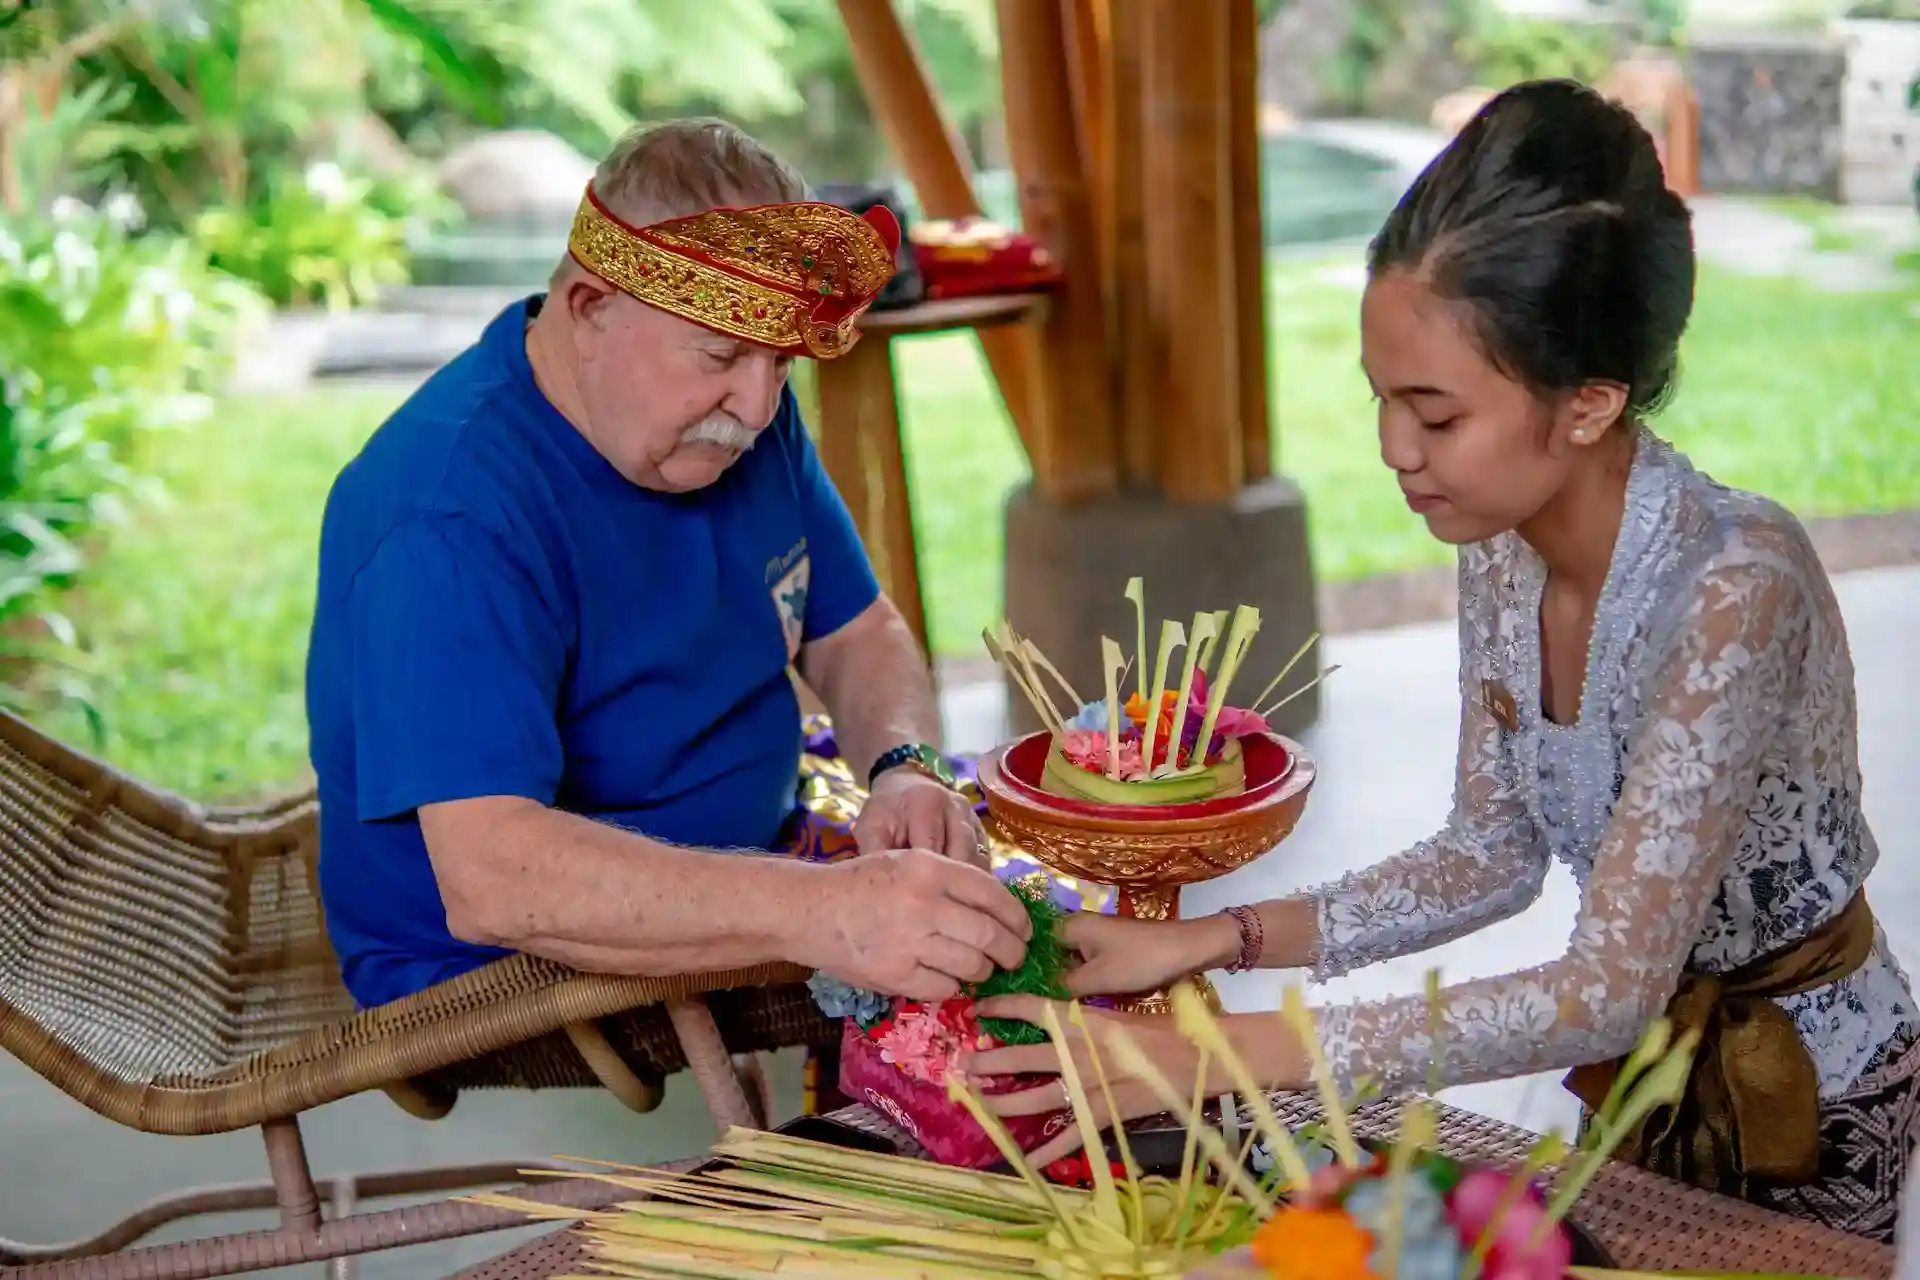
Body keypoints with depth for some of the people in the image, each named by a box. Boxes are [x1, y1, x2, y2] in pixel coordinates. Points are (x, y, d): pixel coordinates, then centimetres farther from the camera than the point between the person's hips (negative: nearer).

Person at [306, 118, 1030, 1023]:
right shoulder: (454, 515, -26)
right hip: (507, 982, -8)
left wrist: (906, 768, -11)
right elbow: (490, 880, -37)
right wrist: (822, 913, -47)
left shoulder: (742, 412, 1)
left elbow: (857, 635, 13)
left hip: (752, 884, 8)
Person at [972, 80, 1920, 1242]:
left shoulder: (1736, 588, -33)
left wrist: (1216, 1054, -38)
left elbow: (1606, 994, -34)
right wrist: (1212, 942, -14)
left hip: (1806, 1094, -6)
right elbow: (1494, 853, -1)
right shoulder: (1501, 542, -11)